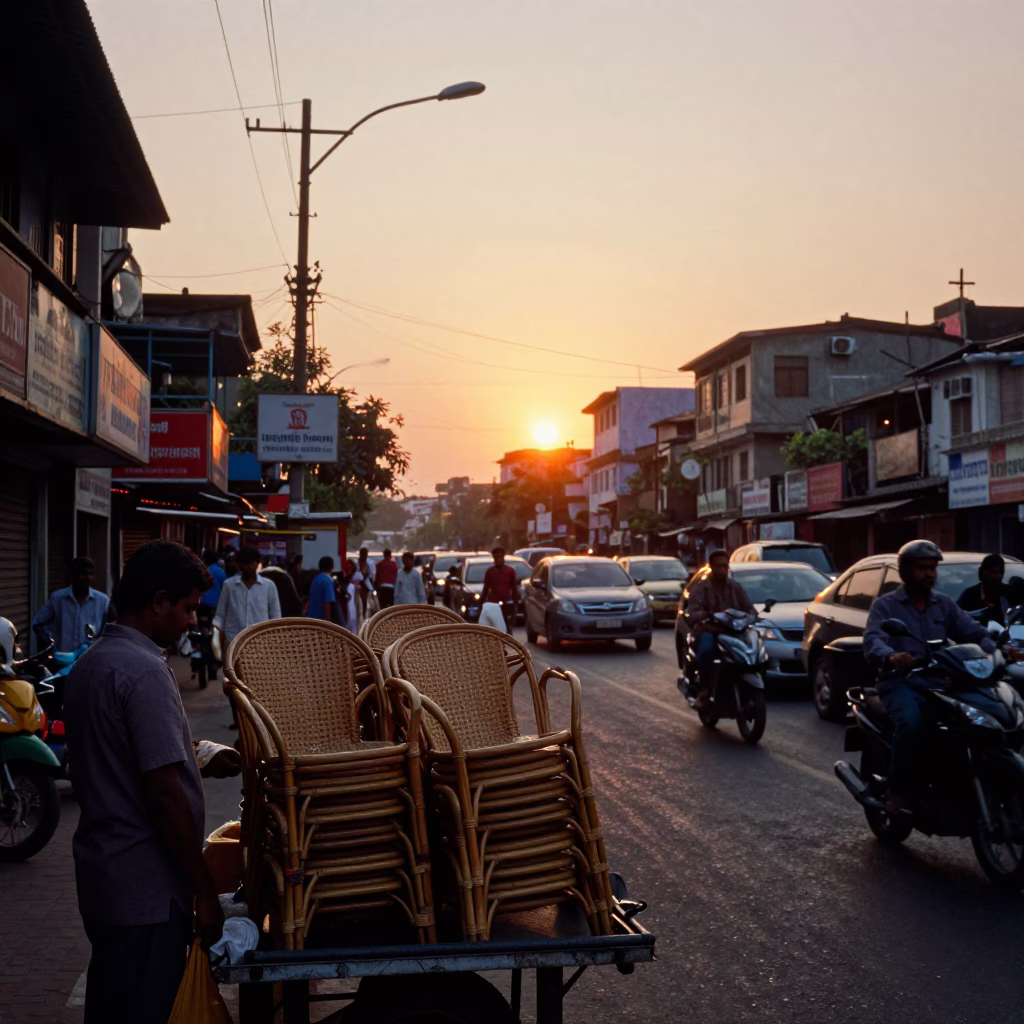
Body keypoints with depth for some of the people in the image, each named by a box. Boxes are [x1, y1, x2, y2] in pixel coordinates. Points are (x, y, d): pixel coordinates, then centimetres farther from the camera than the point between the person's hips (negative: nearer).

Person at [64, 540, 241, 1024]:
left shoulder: (90, 662, 9)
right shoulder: (144, 671, -20)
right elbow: (164, 793, -22)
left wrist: (200, 763, 16)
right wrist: (206, 890, -17)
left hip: (100, 870, 9)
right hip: (146, 884, -9)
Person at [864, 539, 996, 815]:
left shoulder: (945, 605, 20)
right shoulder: (885, 605, 5)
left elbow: (974, 632, 7)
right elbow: (873, 641, -14)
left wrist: (994, 650, -16)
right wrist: (890, 656, -37)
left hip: (939, 682, 4)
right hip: (901, 683, -4)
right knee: (911, 722, -36)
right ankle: (898, 791, -21)